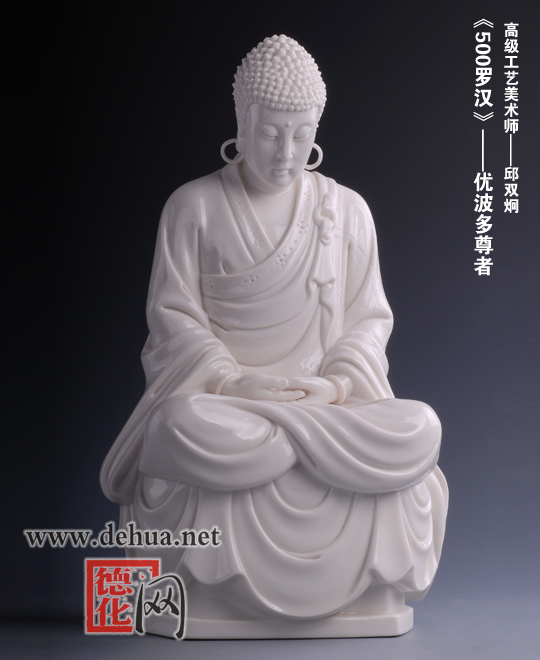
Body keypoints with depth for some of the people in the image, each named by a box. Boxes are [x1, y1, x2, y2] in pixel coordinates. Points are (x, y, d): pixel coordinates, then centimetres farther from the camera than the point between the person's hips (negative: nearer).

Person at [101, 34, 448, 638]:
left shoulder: (347, 212, 12)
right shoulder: (193, 206, 5)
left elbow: (369, 319, 8)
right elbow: (172, 314, 0)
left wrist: (335, 385, -12)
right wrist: (233, 381, -16)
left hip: (326, 400, 2)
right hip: (217, 394, -2)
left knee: (414, 433, -29)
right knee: (191, 433, -38)